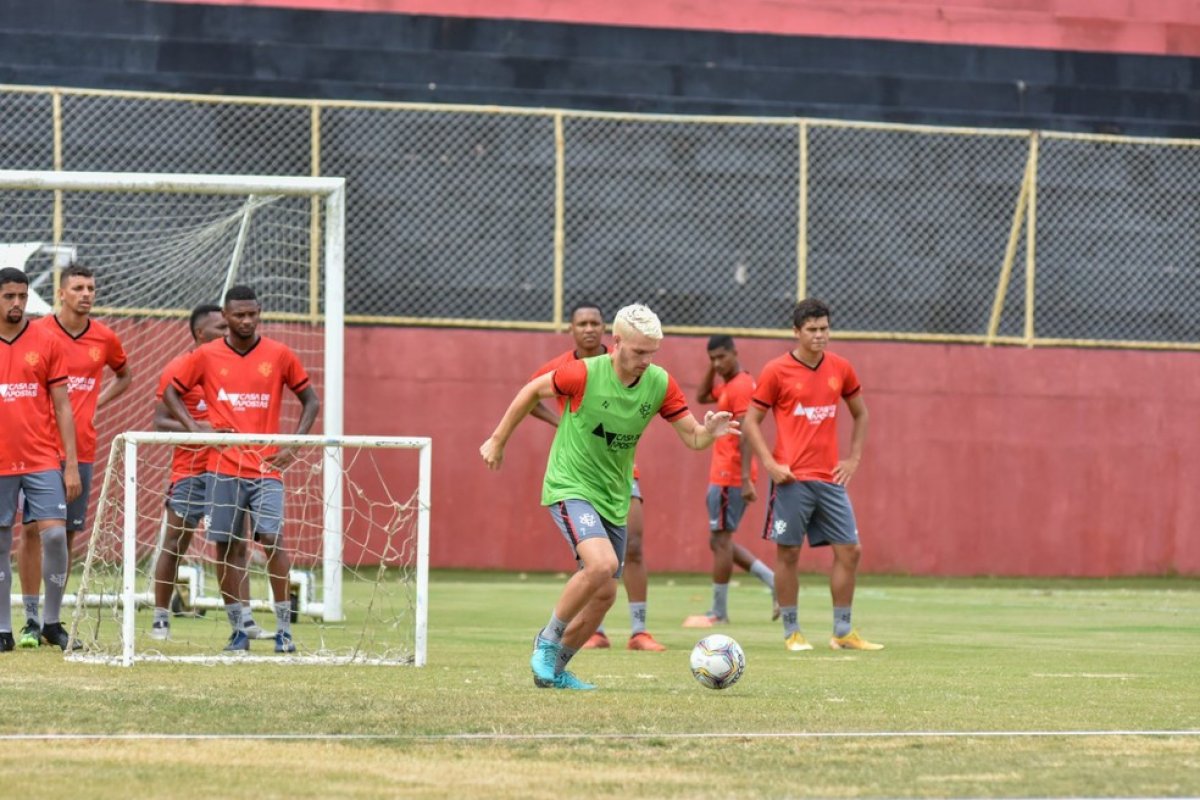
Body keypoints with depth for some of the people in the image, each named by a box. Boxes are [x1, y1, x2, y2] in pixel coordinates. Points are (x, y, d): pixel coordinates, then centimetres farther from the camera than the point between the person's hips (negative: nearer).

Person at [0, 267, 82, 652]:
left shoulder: (46, 342, 3)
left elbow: (62, 407, 5)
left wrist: (72, 465, 0)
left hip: (43, 460, 0)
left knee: (54, 534, -10)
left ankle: (52, 622, 3)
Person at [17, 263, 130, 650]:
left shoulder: (104, 338, 7)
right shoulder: (37, 333, -3)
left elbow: (124, 375, 27)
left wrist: (97, 404, 13)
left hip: (82, 448, 3)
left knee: (68, 532, 5)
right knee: (33, 527, -8)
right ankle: (31, 620, -5)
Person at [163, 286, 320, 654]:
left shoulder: (279, 355, 3)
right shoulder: (205, 356, 4)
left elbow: (310, 400, 11)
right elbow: (171, 392, 13)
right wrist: (192, 427, -4)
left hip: (266, 467, -1)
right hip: (223, 467, 1)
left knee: (272, 540, -12)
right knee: (228, 546, 1)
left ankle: (284, 629, -8)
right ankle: (238, 630, 8)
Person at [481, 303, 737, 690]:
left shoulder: (660, 384, -6)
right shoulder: (585, 374, -19)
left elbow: (692, 438, -2)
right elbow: (533, 390, -3)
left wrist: (709, 431, -27)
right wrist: (498, 441, 5)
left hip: (613, 498, 6)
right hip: (570, 486, -6)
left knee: (605, 594, 7)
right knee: (602, 564, -28)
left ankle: (553, 670, 25)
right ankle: (548, 640, -8)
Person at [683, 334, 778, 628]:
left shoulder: (741, 387, -14)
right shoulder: (726, 386, 15)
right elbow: (702, 397, 32)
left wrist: (745, 479, -27)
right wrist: (712, 369, 14)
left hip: (730, 477, -10)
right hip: (722, 475, 10)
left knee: (721, 541, -5)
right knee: (720, 542, 13)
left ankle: (718, 613, -1)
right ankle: (774, 581, 10)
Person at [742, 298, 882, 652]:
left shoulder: (840, 369, 8)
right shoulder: (777, 371, -3)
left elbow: (860, 413, 22)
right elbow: (751, 420, 0)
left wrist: (854, 459, 11)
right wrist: (769, 464, -10)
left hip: (830, 478, 4)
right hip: (792, 478, -4)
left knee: (849, 551, 1)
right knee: (788, 553, -2)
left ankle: (843, 632, 9)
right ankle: (792, 632, 8)